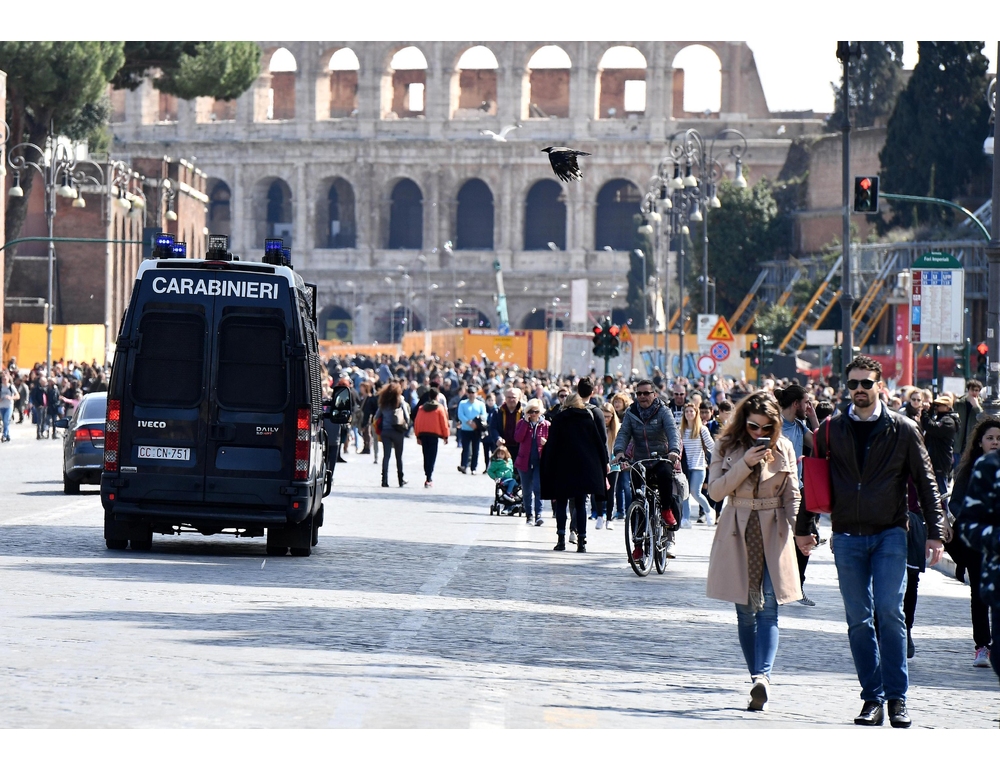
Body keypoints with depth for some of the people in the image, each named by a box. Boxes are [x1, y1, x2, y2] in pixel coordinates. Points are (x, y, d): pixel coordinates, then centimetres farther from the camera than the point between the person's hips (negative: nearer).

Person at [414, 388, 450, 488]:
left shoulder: (421, 408, 7)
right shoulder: (439, 408, -3)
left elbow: (416, 422, 7)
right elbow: (444, 422, -3)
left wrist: (418, 436, 14)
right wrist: (446, 436, 6)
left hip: (423, 434, 4)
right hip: (434, 434, -4)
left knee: (426, 456, 12)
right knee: (432, 457, -3)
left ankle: (428, 478, 17)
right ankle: (429, 479, -11)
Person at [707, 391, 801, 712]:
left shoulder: (783, 449, 5)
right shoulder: (728, 447, 3)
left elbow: (792, 495, 7)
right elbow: (715, 490, -6)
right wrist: (746, 463, -17)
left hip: (773, 532, -1)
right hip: (738, 534, 1)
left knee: (768, 609, -13)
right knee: (746, 612, 3)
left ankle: (763, 676, -26)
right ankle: (759, 681, 9)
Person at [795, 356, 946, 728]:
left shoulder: (902, 430, 1)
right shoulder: (832, 430, 6)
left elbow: (925, 483, 4)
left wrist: (935, 532, -1)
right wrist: (803, 528, 14)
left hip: (890, 534, -2)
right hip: (847, 536, 2)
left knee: (889, 611, -12)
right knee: (858, 620, 2)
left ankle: (897, 697, -7)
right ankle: (872, 698, 8)